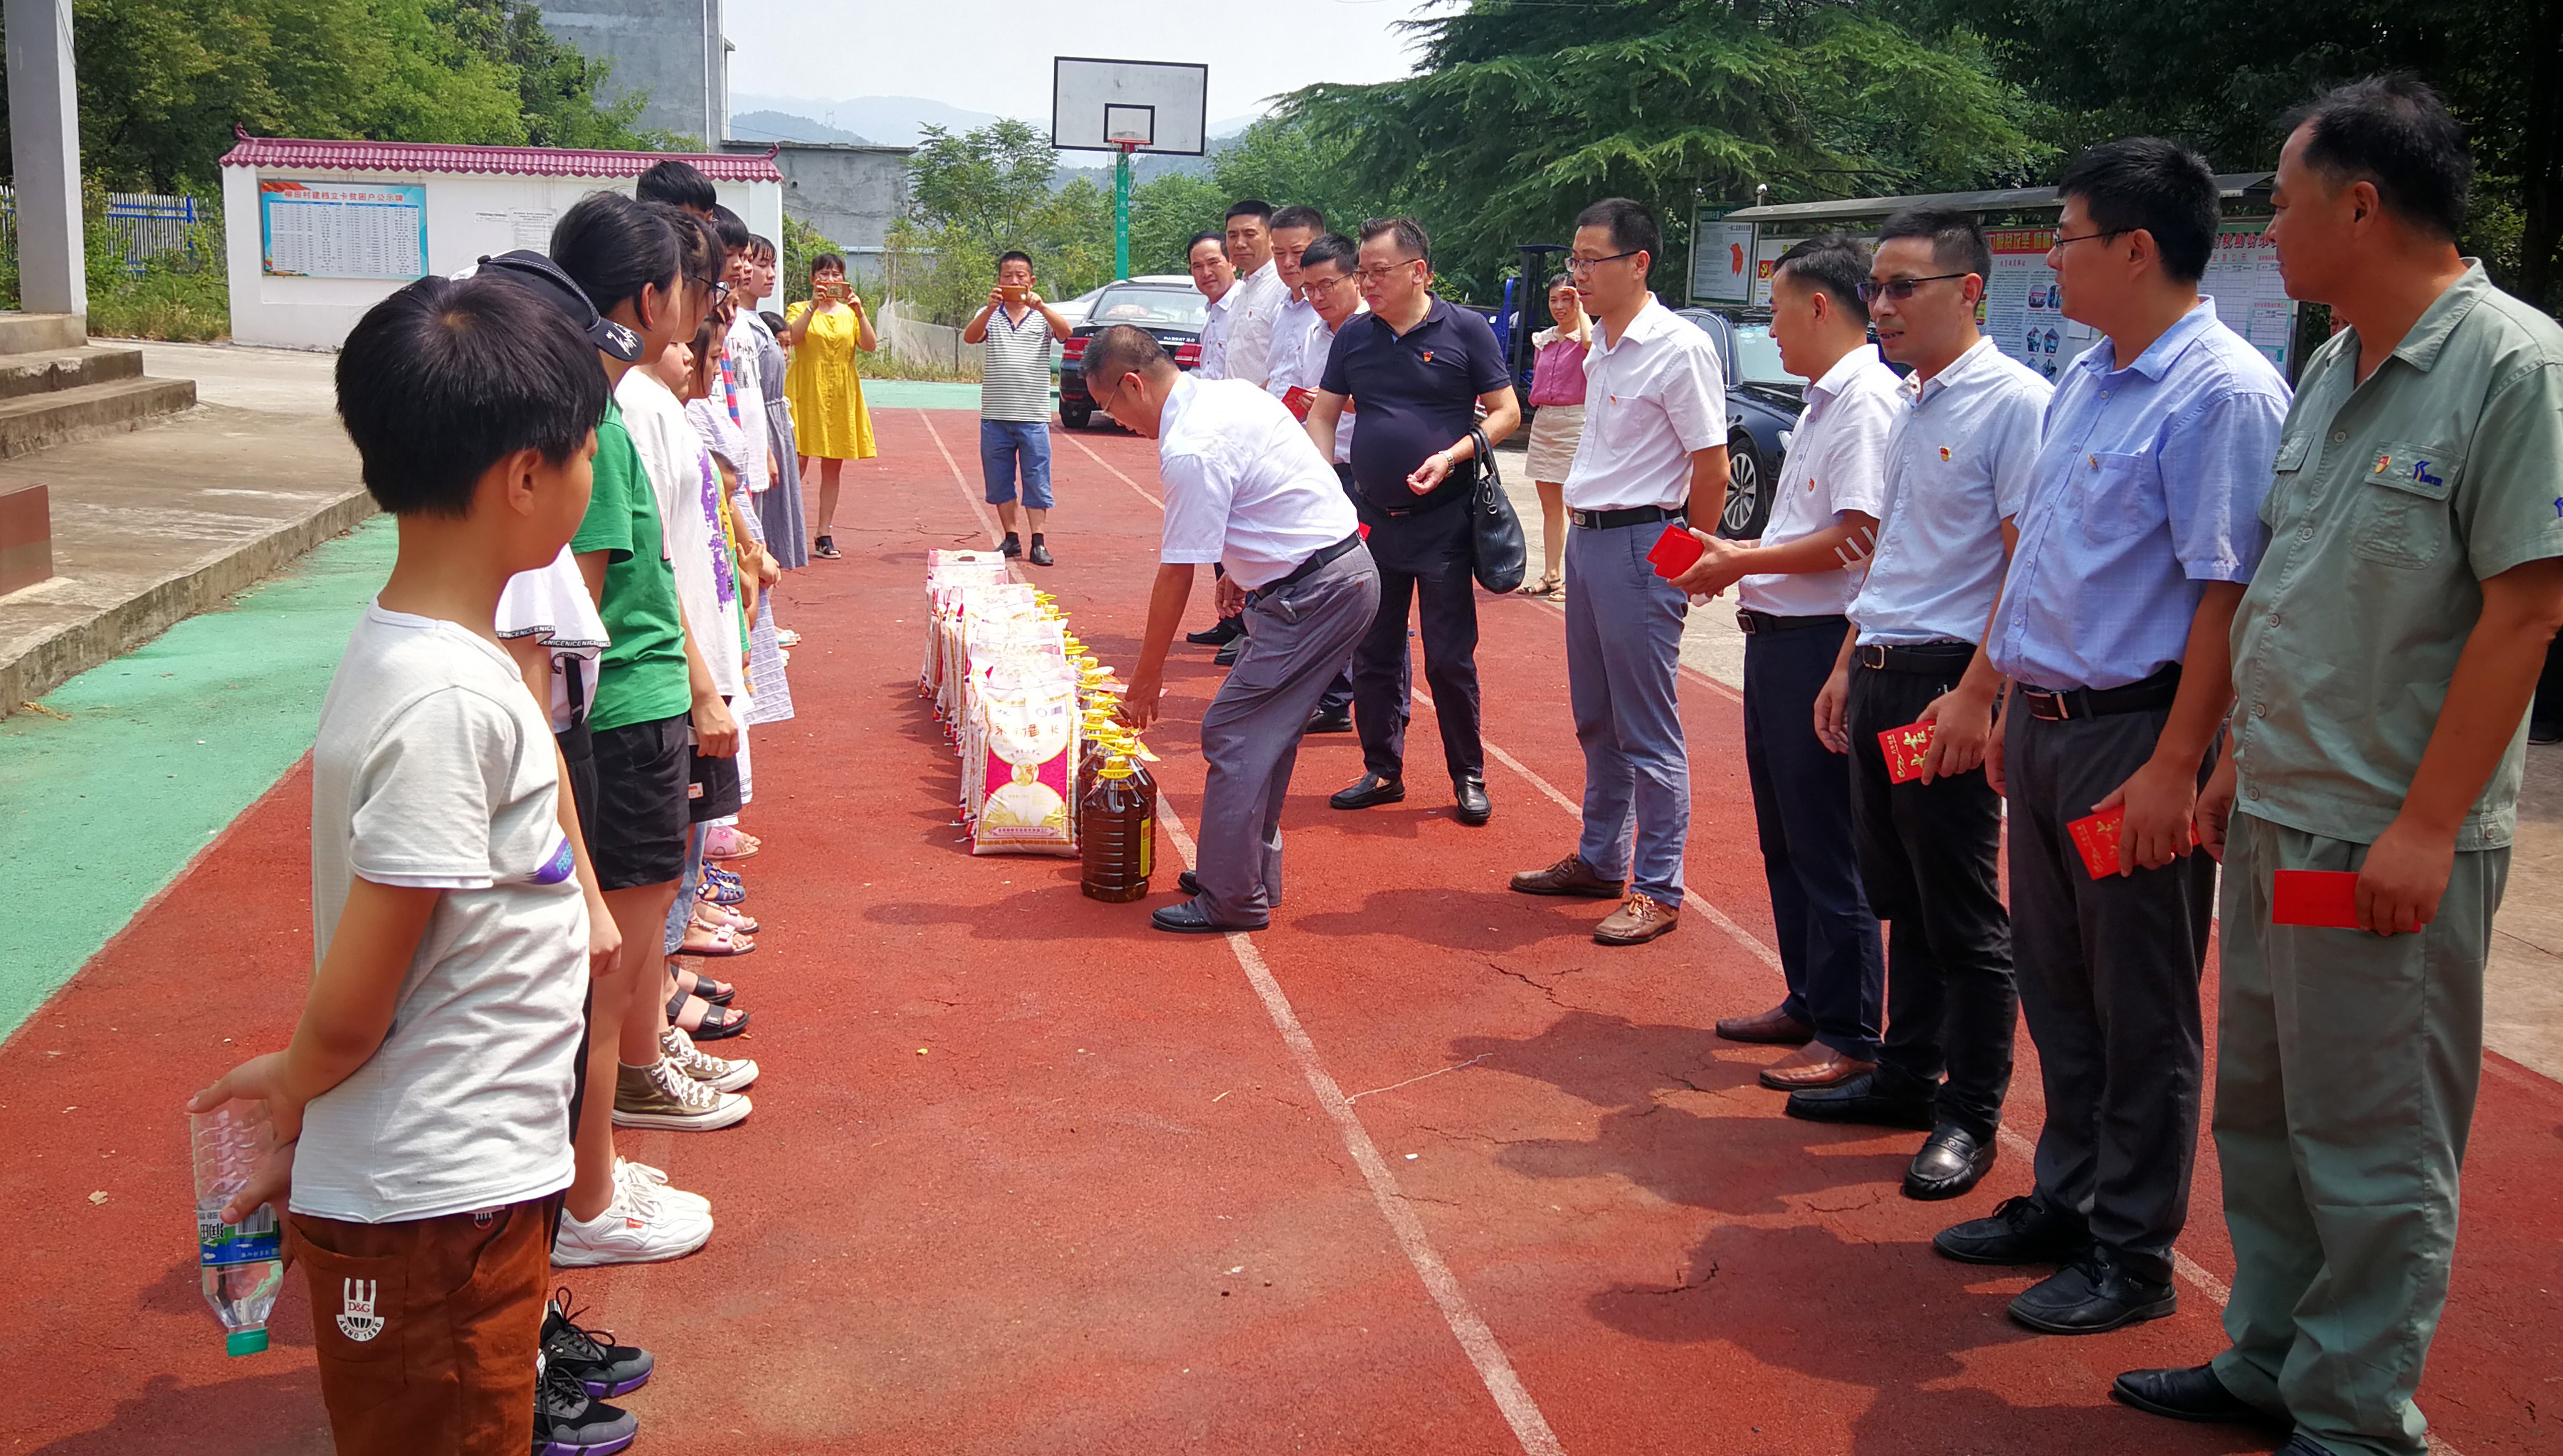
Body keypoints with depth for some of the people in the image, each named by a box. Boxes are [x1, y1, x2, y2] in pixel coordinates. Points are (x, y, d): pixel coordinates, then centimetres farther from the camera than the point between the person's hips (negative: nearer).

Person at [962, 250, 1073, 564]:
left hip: (1033, 415, -2)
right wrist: (991, 307, -26)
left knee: (1037, 479, -2)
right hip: (995, 414, 2)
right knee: (999, 480, 7)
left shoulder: (1043, 315, 6)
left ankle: (1038, 542, 1)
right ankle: (1011, 539, 17)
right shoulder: (990, 315, 8)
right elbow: (969, 337, -11)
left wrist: (1040, 306, -29)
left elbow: (1065, 332, -14)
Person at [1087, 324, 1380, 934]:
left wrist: (1146, 680, -6)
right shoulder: (1231, 392, 9)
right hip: (1345, 569, 10)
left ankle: (1233, 900, 2)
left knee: (1232, 733, -5)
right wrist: (1241, 567, 21)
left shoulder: (1190, 450, -20)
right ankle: (1252, 873, 27)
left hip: (1314, 594, -10)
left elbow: (1176, 575, -15)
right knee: (1266, 732, 17)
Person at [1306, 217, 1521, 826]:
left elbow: (1506, 412, -2)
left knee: (1450, 658, -1)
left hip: (1443, 520, -4)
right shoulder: (1354, 336, 7)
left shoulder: (1465, 330, -3)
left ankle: (1468, 776, 12)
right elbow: (1323, 415, 11)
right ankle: (1382, 771, 22)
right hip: (1371, 518, 4)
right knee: (1373, 655, 9)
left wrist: (1453, 455, -17)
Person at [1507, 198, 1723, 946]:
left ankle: (1659, 890, 5)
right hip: (1585, 540, 9)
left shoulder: (1678, 347, -14)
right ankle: (1600, 860, 30)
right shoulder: (1603, 347, 12)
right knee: (1596, 719, 17)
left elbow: (1712, 471, -13)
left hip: (1639, 547, -9)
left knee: (1648, 730, -3)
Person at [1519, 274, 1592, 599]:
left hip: (1575, 422, -7)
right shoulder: (1543, 340, 15)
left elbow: (1591, 344, -30)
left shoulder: (1584, 336, -5)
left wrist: (1580, 308, -19)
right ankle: (1550, 576, 17)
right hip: (1543, 421, 7)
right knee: (1550, 506, 11)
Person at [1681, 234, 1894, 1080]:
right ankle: (1808, 1003, 29)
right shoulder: (1825, 400, 16)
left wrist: (1741, 561, -13)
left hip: (1820, 642, -10)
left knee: (1828, 849, -2)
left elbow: (1856, 537, -21)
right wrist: (1736, 558, 8)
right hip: (1777, 634, 10)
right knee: (1785, 840, 17)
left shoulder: (1866, 400, -15)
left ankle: (1849, 1035, 7)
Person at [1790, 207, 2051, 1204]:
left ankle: (1970, 1116, 13)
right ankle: (1905, 1076, 29)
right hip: (1880, 674, 8)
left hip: (1946, 683, -8)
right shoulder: (1911, 405, 14)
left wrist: (1974, 697, -21)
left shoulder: (2015, 403, -12)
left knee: (1963, 915, 2)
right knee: (1900, 899, 17)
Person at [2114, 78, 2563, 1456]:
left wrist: (2425, 827, -20)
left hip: (2392, 838, -8)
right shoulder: (2331, 370, 11)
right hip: (2275, 817, 8)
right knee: (2259, 1107, 16)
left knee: (2371, 1142, 3)